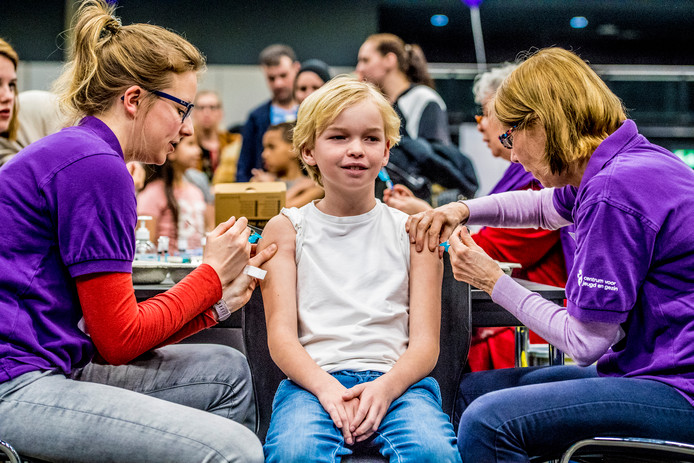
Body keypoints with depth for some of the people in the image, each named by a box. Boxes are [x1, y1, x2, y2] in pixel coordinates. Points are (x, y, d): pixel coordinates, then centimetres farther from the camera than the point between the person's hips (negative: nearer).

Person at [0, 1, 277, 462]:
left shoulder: (70, 152, 17)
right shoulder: (96, 165, -14)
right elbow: (119, 340, -11)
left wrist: (217, 300, 13)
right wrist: (212, 274, 0)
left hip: (47, 368, 11)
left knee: (226, 371, 16)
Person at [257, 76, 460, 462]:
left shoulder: (413, 232, 14)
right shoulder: (286, 230, 14)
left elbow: (425, 342, 6)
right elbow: (281, 333, 3)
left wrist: (385, 387, -15)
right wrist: (326, 387, -17)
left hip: (397, 378, 1)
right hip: (314, 379, -1)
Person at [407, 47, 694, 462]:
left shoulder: (615, 188, -21)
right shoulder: (626, 163, 9)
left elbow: (585, 342, -18)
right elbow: (545, 205, 32)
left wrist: (494, 281, -7)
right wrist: (463, 210, 16)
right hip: (652, 369, 10)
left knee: (487, 421, -24)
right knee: (473, 390, 13)